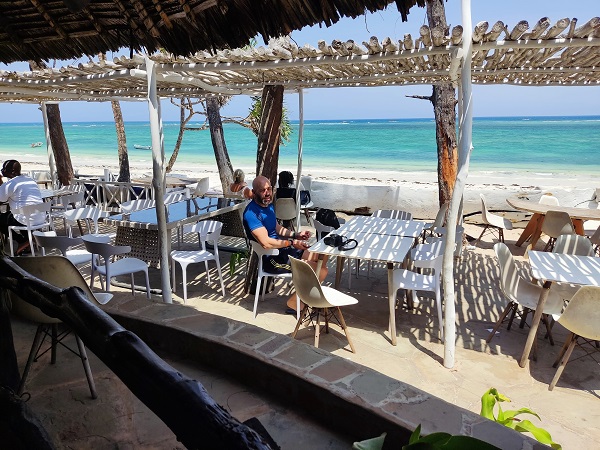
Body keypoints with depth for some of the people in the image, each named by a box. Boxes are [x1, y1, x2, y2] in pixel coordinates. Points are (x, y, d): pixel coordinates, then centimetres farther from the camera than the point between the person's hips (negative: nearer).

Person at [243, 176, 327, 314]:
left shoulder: (269, 204, 9)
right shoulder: (251, 213, -21)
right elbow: (266, 242, -28)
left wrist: (296, 234, 5)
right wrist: (292, 243, -21)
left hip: (280, 248, 10)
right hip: (270, 258, -10)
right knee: (319, 270, -15)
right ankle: (294, 303, 2)